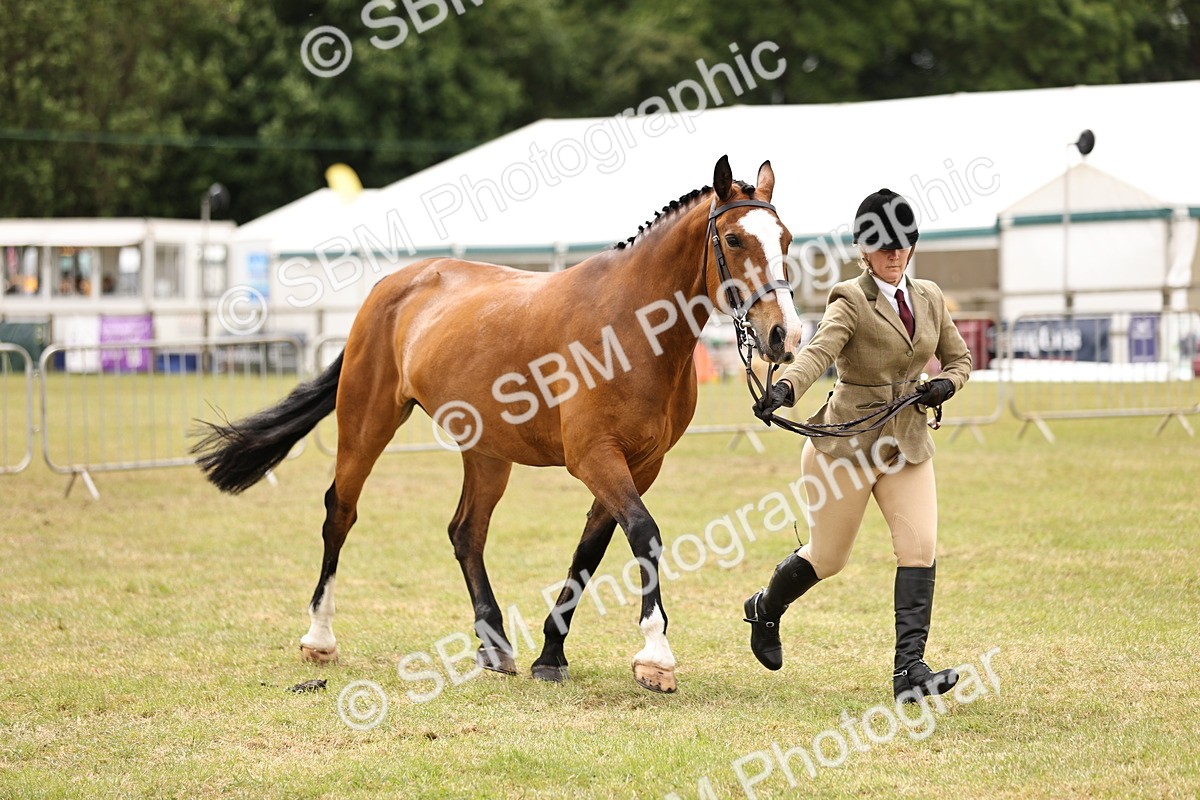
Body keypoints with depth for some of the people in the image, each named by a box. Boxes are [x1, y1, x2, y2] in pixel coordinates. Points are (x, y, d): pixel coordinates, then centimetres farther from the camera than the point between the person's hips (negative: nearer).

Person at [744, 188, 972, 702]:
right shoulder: (851, 301, -11)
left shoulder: (929, 298, 7)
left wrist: (945, 383, -3)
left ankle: (909, 669, -16)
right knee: (828, 557, 7)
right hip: (848, 442, -5)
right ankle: (765, 609, 38)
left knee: (920, 547, -13)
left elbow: (959, 358, 20)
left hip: (908, 443, 5)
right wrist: (785, 389, -49)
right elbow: (819, 351, -29)